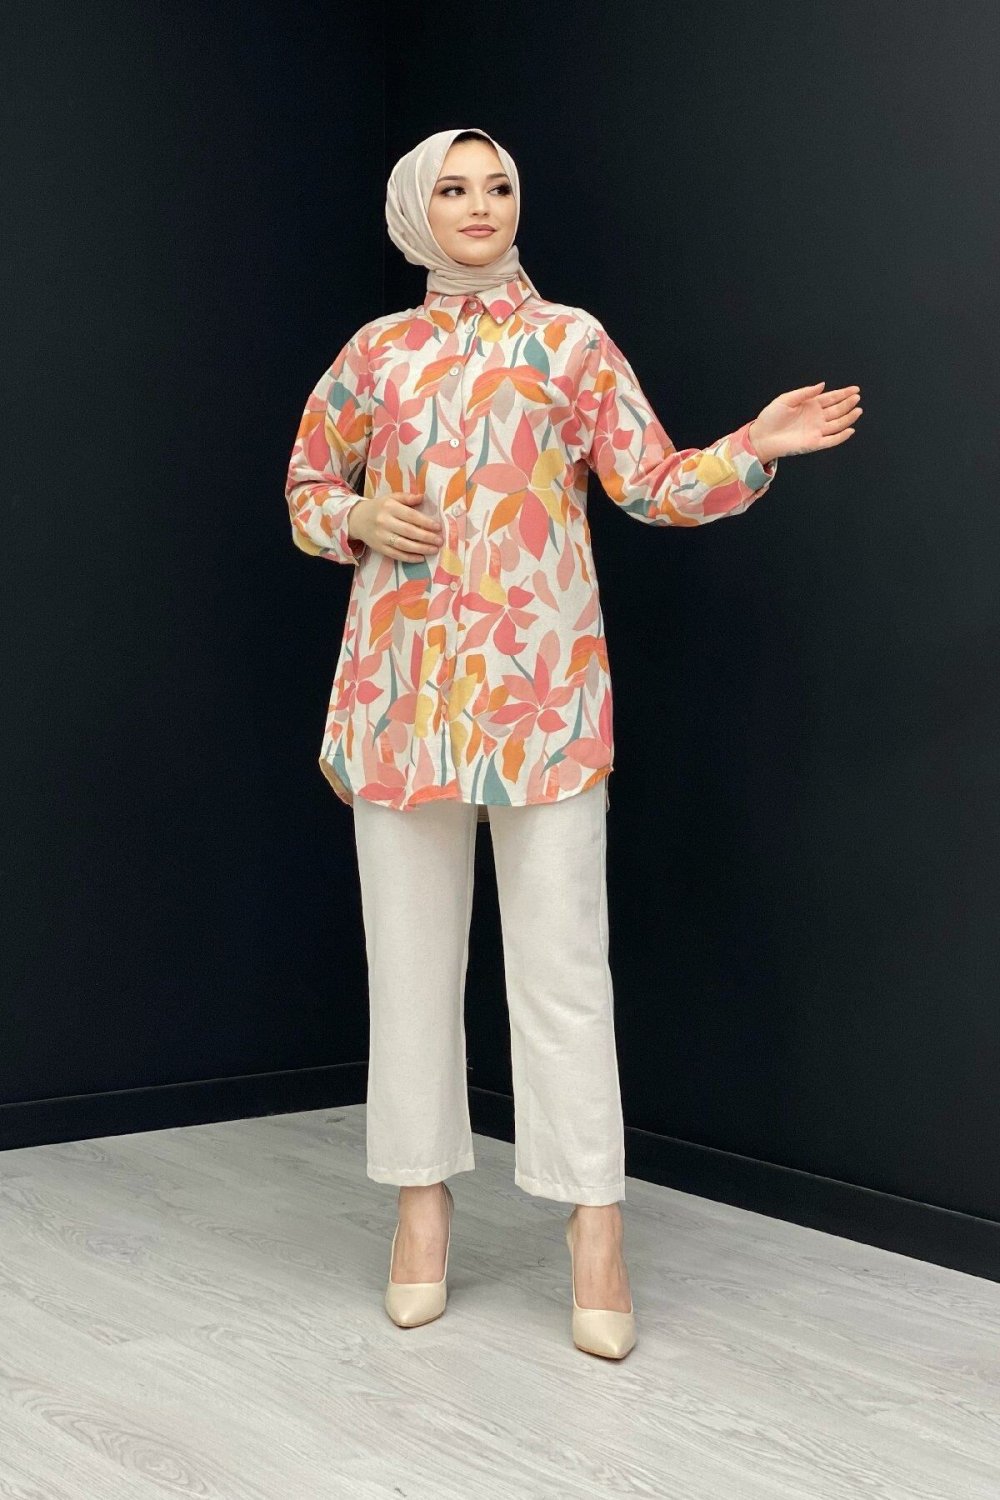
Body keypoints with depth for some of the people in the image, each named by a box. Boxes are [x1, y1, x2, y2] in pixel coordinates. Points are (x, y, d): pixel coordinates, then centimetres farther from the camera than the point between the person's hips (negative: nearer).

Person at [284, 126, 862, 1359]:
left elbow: (656, 486, 1)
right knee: (412, 951, 7)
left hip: (540, 682, -2)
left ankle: (595, 1225, 1)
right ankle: (423, 1201, 18)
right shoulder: (376, 352, 10)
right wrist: (362, 517, -3)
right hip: (403, 684, 2)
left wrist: (757, 447, -14)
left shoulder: (572, 340, 6)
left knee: (562, 960, -4)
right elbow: (307, 490, 18)